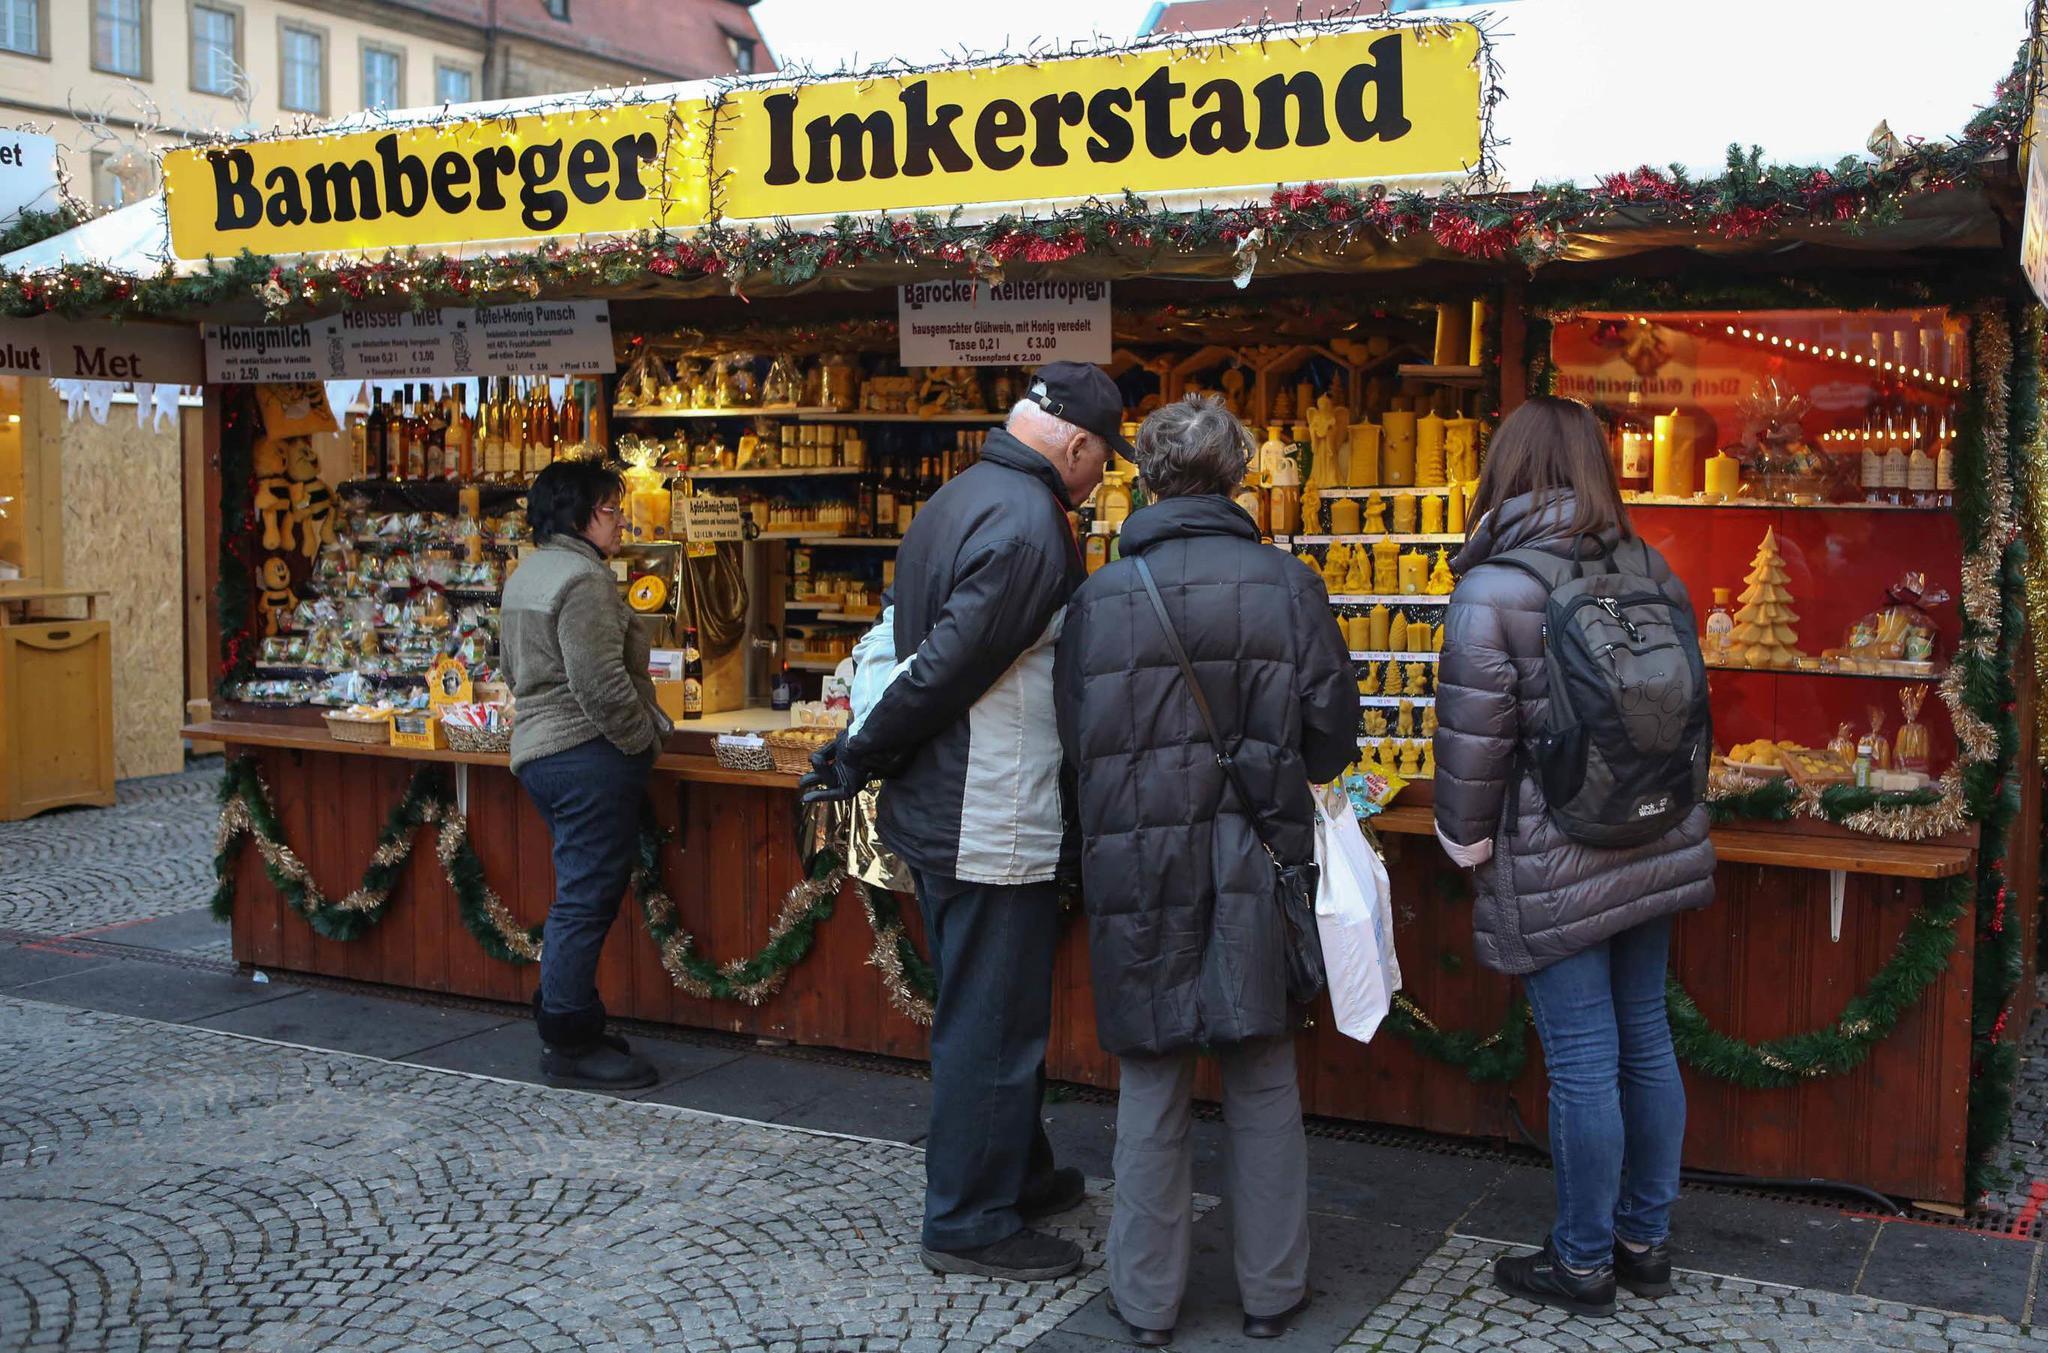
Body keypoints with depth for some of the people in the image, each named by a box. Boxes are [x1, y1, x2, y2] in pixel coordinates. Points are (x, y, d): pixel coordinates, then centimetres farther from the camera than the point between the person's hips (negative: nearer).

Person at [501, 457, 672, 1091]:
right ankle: (571, 1045, -2)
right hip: (589, 755, -11)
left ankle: (565, 1024, 23)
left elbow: (511, 662, 25)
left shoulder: (526, 574, 16)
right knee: (586, 901, -6)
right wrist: (646, 736, -11)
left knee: (578, 898, 17)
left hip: (537, 747, 11)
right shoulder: (583, 579, -16)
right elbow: (600, 683, -22)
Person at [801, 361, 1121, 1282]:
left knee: (985, 1014, 21)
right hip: (994, 827, -10)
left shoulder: (957, 499, 12)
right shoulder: (1028, 525, -21)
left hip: (936, 818, 10)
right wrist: (856, 763, -12)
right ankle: (971, 1223, 14)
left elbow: (906, 643, 15)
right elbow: (946, 668, -23)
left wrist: (859, 762, 16)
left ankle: (1019, 1176, 37)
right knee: (993, 1025, 2)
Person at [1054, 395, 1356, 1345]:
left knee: (1151, 1089, 11)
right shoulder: (1287, 586, -6)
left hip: (1137, 868, 0)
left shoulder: (1098, 600, -5)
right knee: (1262, 1087, 13)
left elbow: (1073, 744, 1)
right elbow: (1331, 738, -3)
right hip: (1254, 865, 0)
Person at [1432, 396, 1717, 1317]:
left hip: (1554, 864, -6)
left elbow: (1474, 733, -14)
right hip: (1654, 850, 6)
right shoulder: (1651, 573, 4)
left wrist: (1467, 839, 0)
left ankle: (1583, 1263, 17)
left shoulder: (1491, 590, -15)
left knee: (1583, 1061, 3)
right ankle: (1644, 1241, 29)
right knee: (1645, 1041, 15)